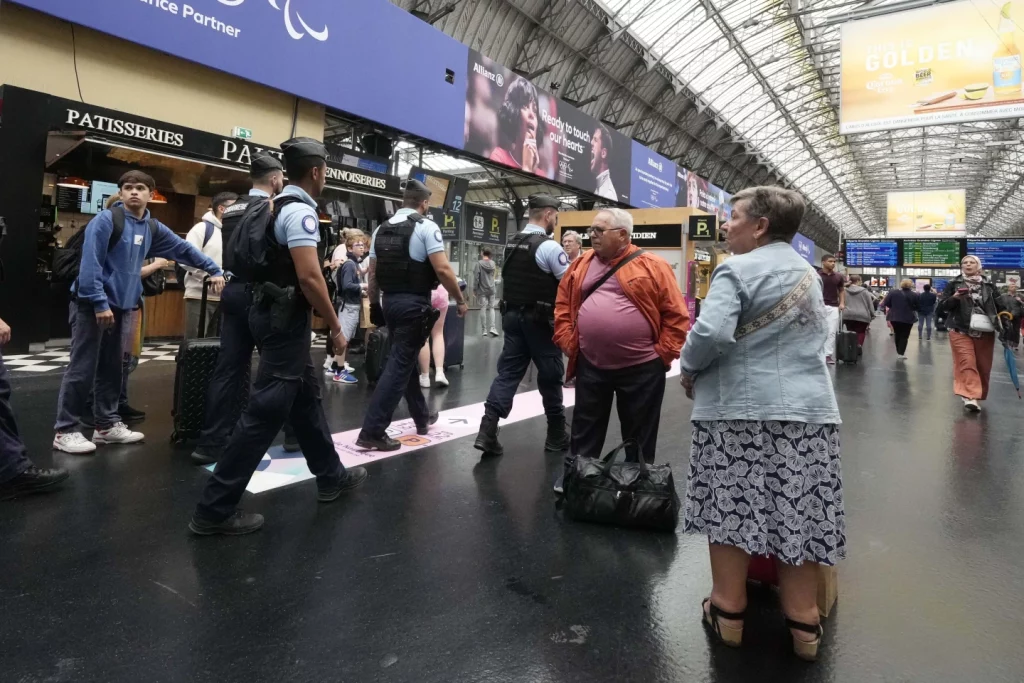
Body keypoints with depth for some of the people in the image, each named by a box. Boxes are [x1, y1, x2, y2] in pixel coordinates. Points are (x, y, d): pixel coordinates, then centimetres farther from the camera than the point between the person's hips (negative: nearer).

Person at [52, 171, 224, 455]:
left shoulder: (152, 228, 9)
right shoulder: (105, 220, -11)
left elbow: (184, 249, 17)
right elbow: (90, 264, -16)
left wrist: (214, 270, 12)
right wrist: (99, 302, -21)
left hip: (119, 305, 7)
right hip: (91, 304, -7)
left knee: (111, 368, 12)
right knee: (82, 368, -4)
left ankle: (107, 424, 21)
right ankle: (65, 431, 4)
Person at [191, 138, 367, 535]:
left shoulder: (278, 206, 14)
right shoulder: (301, 211, -16)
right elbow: (309, 278, -25)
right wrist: (336, 327, -14)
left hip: (273, 312, 11)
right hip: (285, 318, -11)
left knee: (306, 399, 18)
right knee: (266, 411, -6)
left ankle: (331, 476, 33)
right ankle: (215, 509, 1)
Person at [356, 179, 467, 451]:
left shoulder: (381, 229, 11)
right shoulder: (426, 227, -8)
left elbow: (372, 273, 12)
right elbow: (442, 269, -16)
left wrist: (375, 305, 20)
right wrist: (460, 300, -5)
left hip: (390, 302, 7)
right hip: (414, 304, -7)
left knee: (405, 360, 19)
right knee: (399, 365, -4)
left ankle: (422, 417, 34)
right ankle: (372, 431, -5)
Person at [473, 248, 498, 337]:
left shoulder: (479, 263, -8)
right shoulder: (492, 263, 4)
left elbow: (476, 277, -11)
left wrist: (474, 289, -4)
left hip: (482, 290, -3)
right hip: (491, 289, 3)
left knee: (483, 308, 1)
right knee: (491, 308, 9)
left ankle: (484, 330, 2)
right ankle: (492, 327, -3)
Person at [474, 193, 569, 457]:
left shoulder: (512, 244, 10)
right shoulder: (550, 247, -15)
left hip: (512, 316, 7)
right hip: (540, 321, -6)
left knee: (508, 371, 6)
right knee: (550, 376, 7)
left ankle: (487, 431, -6)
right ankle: (556, 435, 21)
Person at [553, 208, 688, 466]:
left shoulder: (652, 266, -4)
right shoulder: (580, 266, 9)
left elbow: (676, 314, -4)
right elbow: (562, 306, 13)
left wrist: (663, 354, -8)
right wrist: (568, 343, 3)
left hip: (641, 368, -3)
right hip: (590, 367, 4)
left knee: (638, 440, 11)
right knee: (585, 435, 15)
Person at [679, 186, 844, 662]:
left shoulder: (738, 269, -10)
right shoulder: (808, 272, 16)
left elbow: (711, 333, -22)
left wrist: (688, 368, -5)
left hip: (740, 407, -6)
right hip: (808, 407, 7)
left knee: (730, 506, 4)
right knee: (798, 511, 9)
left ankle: (728, 612, 15)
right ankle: (804, 623, 18)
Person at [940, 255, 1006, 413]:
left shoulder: (988, 284, 10)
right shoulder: (953, 284, 4)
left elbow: (999, 305, 11)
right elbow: (942, 305, -1)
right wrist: (955, 298, -19)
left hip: (984, 331, 3)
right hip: (960, 330, -3)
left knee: (983, 365, 7)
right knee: (966, 363, -14)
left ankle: (976, 395, 21)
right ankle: (971, 397, -20)